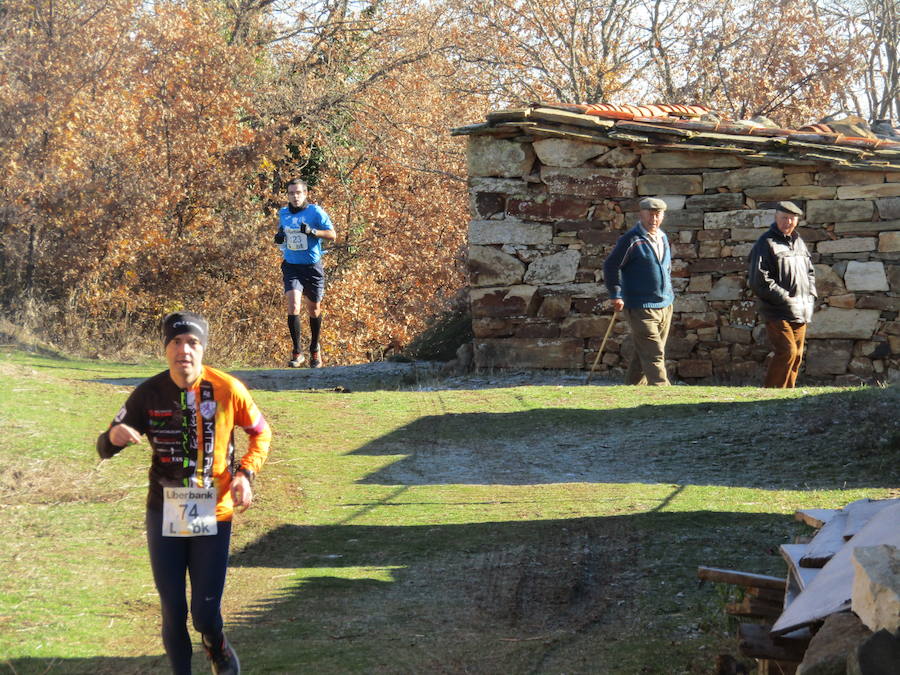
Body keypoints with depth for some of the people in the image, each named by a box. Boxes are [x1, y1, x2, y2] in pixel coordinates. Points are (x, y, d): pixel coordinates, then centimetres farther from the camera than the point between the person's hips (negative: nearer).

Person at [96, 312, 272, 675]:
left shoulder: (227, 389, -10)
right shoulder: (148, 394, -7)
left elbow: (261, 432, 7)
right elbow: (104, 449, -1)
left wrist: (246, 474, -9)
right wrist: (114, 436, -25)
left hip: (213, 516, -1)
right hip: (164, 517, 1)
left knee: (206, 613, -2)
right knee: (173, 612, 4)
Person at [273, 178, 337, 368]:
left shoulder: (315, 212, -7)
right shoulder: (283, 213, 6)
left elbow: (332, 235, -8)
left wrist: (312, 231, -24)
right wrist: (279, 237, 0)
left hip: (312, 267, -2)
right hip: (291, 266, 2)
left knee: (314, 310, 11)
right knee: (293, 307, -17)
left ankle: (315, 349, 33)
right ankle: (296, 352, -10)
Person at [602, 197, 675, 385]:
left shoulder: (662, 238, 14)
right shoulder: (631, 240, -10)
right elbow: (611, 266, -11)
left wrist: (669, 291, 21)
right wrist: (616, 295, -16)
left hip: (664, 306, 7)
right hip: (641, 308, -7)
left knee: (643, 354, 13)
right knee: (654, 355, -13)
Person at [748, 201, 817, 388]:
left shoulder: (799, 242, 16)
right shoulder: (766, 244, -8)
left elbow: (810, 272, 28)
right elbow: (759, 281, -15)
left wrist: (810, 296, 11)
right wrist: (786, 299, -16)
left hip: (800, 313, 8)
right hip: (778, 313, -8)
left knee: (797, 355, 9)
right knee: (787, 352, -17)